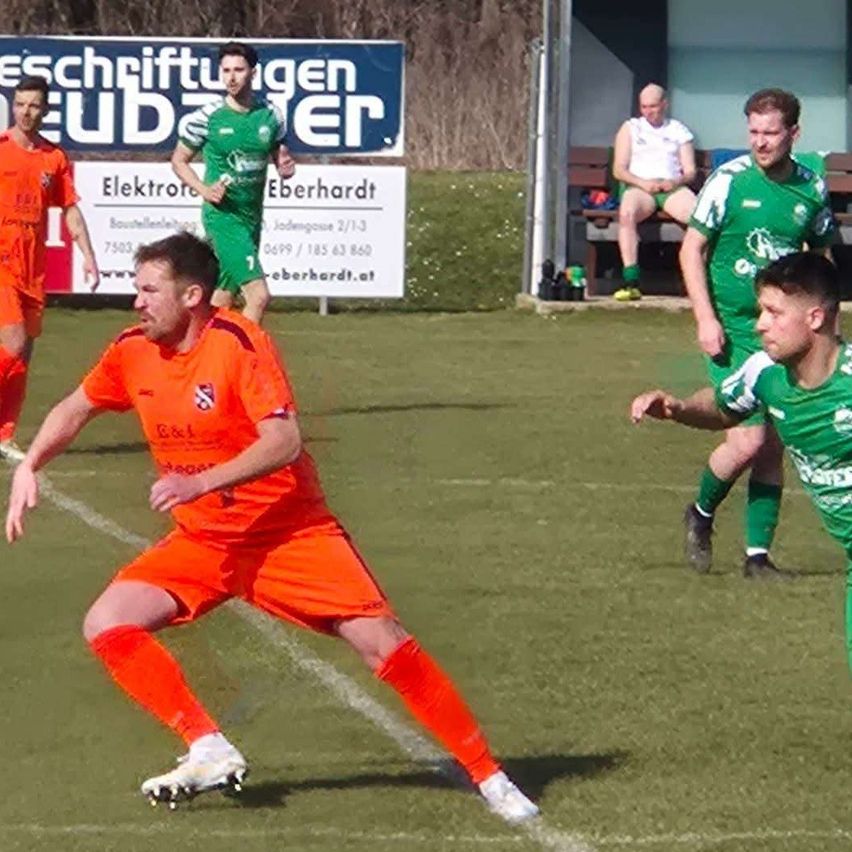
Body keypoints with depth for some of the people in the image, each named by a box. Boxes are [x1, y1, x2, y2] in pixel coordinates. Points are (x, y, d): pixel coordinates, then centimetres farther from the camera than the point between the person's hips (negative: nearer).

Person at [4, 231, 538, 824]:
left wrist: (201, 482, -35)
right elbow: (76, 409, 18)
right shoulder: (133, 353, 0)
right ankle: (211, 752, -7)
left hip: (289, 531, -6)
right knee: (107, 624, -14)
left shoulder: (239, 343, -19)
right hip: (202, 542, 6)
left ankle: (488, 776, -3)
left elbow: (283, 442, -27)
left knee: (384, 643, -14)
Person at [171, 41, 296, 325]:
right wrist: (204, 190, -13)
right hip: (222, 215, -6)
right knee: (258, 295, -18)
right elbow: (178, 160, 4)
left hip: (253, 214, 6)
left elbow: (279, 156, 19)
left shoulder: (270, 115, 4)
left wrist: (286, 168, -6)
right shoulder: (206, 117, -8)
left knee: (224, 297, 14)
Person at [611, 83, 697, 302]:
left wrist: (675, 182, -10)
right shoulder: (630, 128, 19)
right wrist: (643, 183, -10)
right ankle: (631, 281, -44)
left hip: (672, 187, 1)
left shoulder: (679, 131, 22)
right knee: (627, 213, -37)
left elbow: (690, 171, 14)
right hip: (638, 186, -1)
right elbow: (619, 170, 9)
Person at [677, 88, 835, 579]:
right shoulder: (730, 180, -7)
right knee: (748, 440, -13)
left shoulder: (812, 189, 3)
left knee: (773, 446, 3)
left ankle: (759, 554, 11)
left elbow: (821, 255, 18)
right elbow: (692, 249, -2)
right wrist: (705, 318, -10)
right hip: (732, 328, -4)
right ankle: (701, 515, 14)